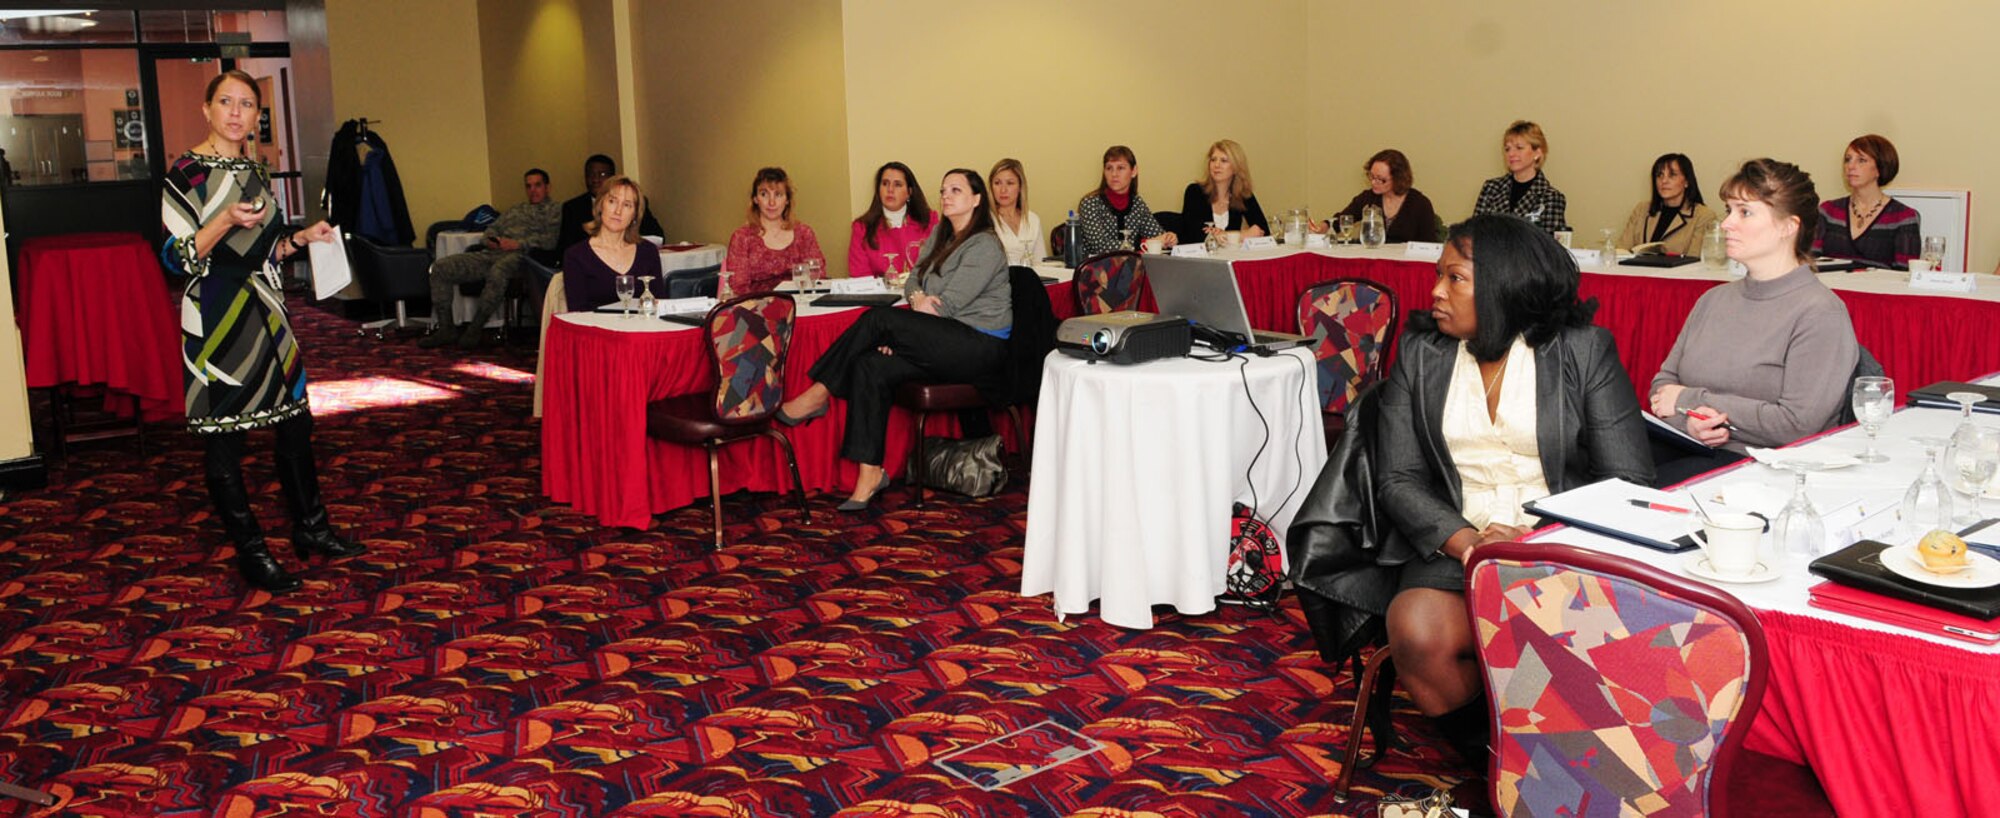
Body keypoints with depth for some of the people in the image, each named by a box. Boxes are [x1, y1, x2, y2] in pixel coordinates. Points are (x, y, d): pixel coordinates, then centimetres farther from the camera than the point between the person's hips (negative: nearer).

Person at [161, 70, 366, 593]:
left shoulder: (257, 171, 13)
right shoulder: (187, 172, -8)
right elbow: (177, 256, -14)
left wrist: (302, 237, 6)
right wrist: (226, 221, -26)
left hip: (265, 310, 7)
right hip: (217, 316, -7)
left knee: (295, 421, 10)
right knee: (224, 437, 0)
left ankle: (310, 528, 25)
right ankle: (251, 554, 8)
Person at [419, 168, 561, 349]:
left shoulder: (554, 211, 12)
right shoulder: (514, 210, 34)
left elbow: (551, 240, -6)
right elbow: (491, 230, 30)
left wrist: (518, 244, -14)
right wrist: (489, 240, 5)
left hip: (518, 256, -7)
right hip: (490, 253, 7)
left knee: (498, 272, -43)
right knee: (441, 267, -10)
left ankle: (475, 329, -30)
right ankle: (446, 329, -12)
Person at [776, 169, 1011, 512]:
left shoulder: (985, 247, -10)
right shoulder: (941, 235, 18)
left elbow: (948, 305, -16)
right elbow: (912, 279, 14)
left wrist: (890, 328, -8)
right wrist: (917, 298, -13)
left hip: (980, 346, -8)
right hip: (949, 342, 8)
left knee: (878, 319, -22)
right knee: (870, 367, -16)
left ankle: (817, 394, -9)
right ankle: (870, 474, -18)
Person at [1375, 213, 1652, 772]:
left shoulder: (1584, 350, 4)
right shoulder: (1419, 355, 11)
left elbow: (1628, 481, -1)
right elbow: (1398, 481, 3)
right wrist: (1463, 539, -16)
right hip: (1455, 545, 2)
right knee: (1418, 636, -30)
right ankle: (1490, 763, -3)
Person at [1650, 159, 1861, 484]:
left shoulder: (1820, 312, -6)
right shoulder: (1714, 300, 17)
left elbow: (1797, 424, -15)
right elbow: (1664, 382, 15)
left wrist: (1692, 400, -8)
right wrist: (1688, 419, -10)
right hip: (1689, 452, 6)